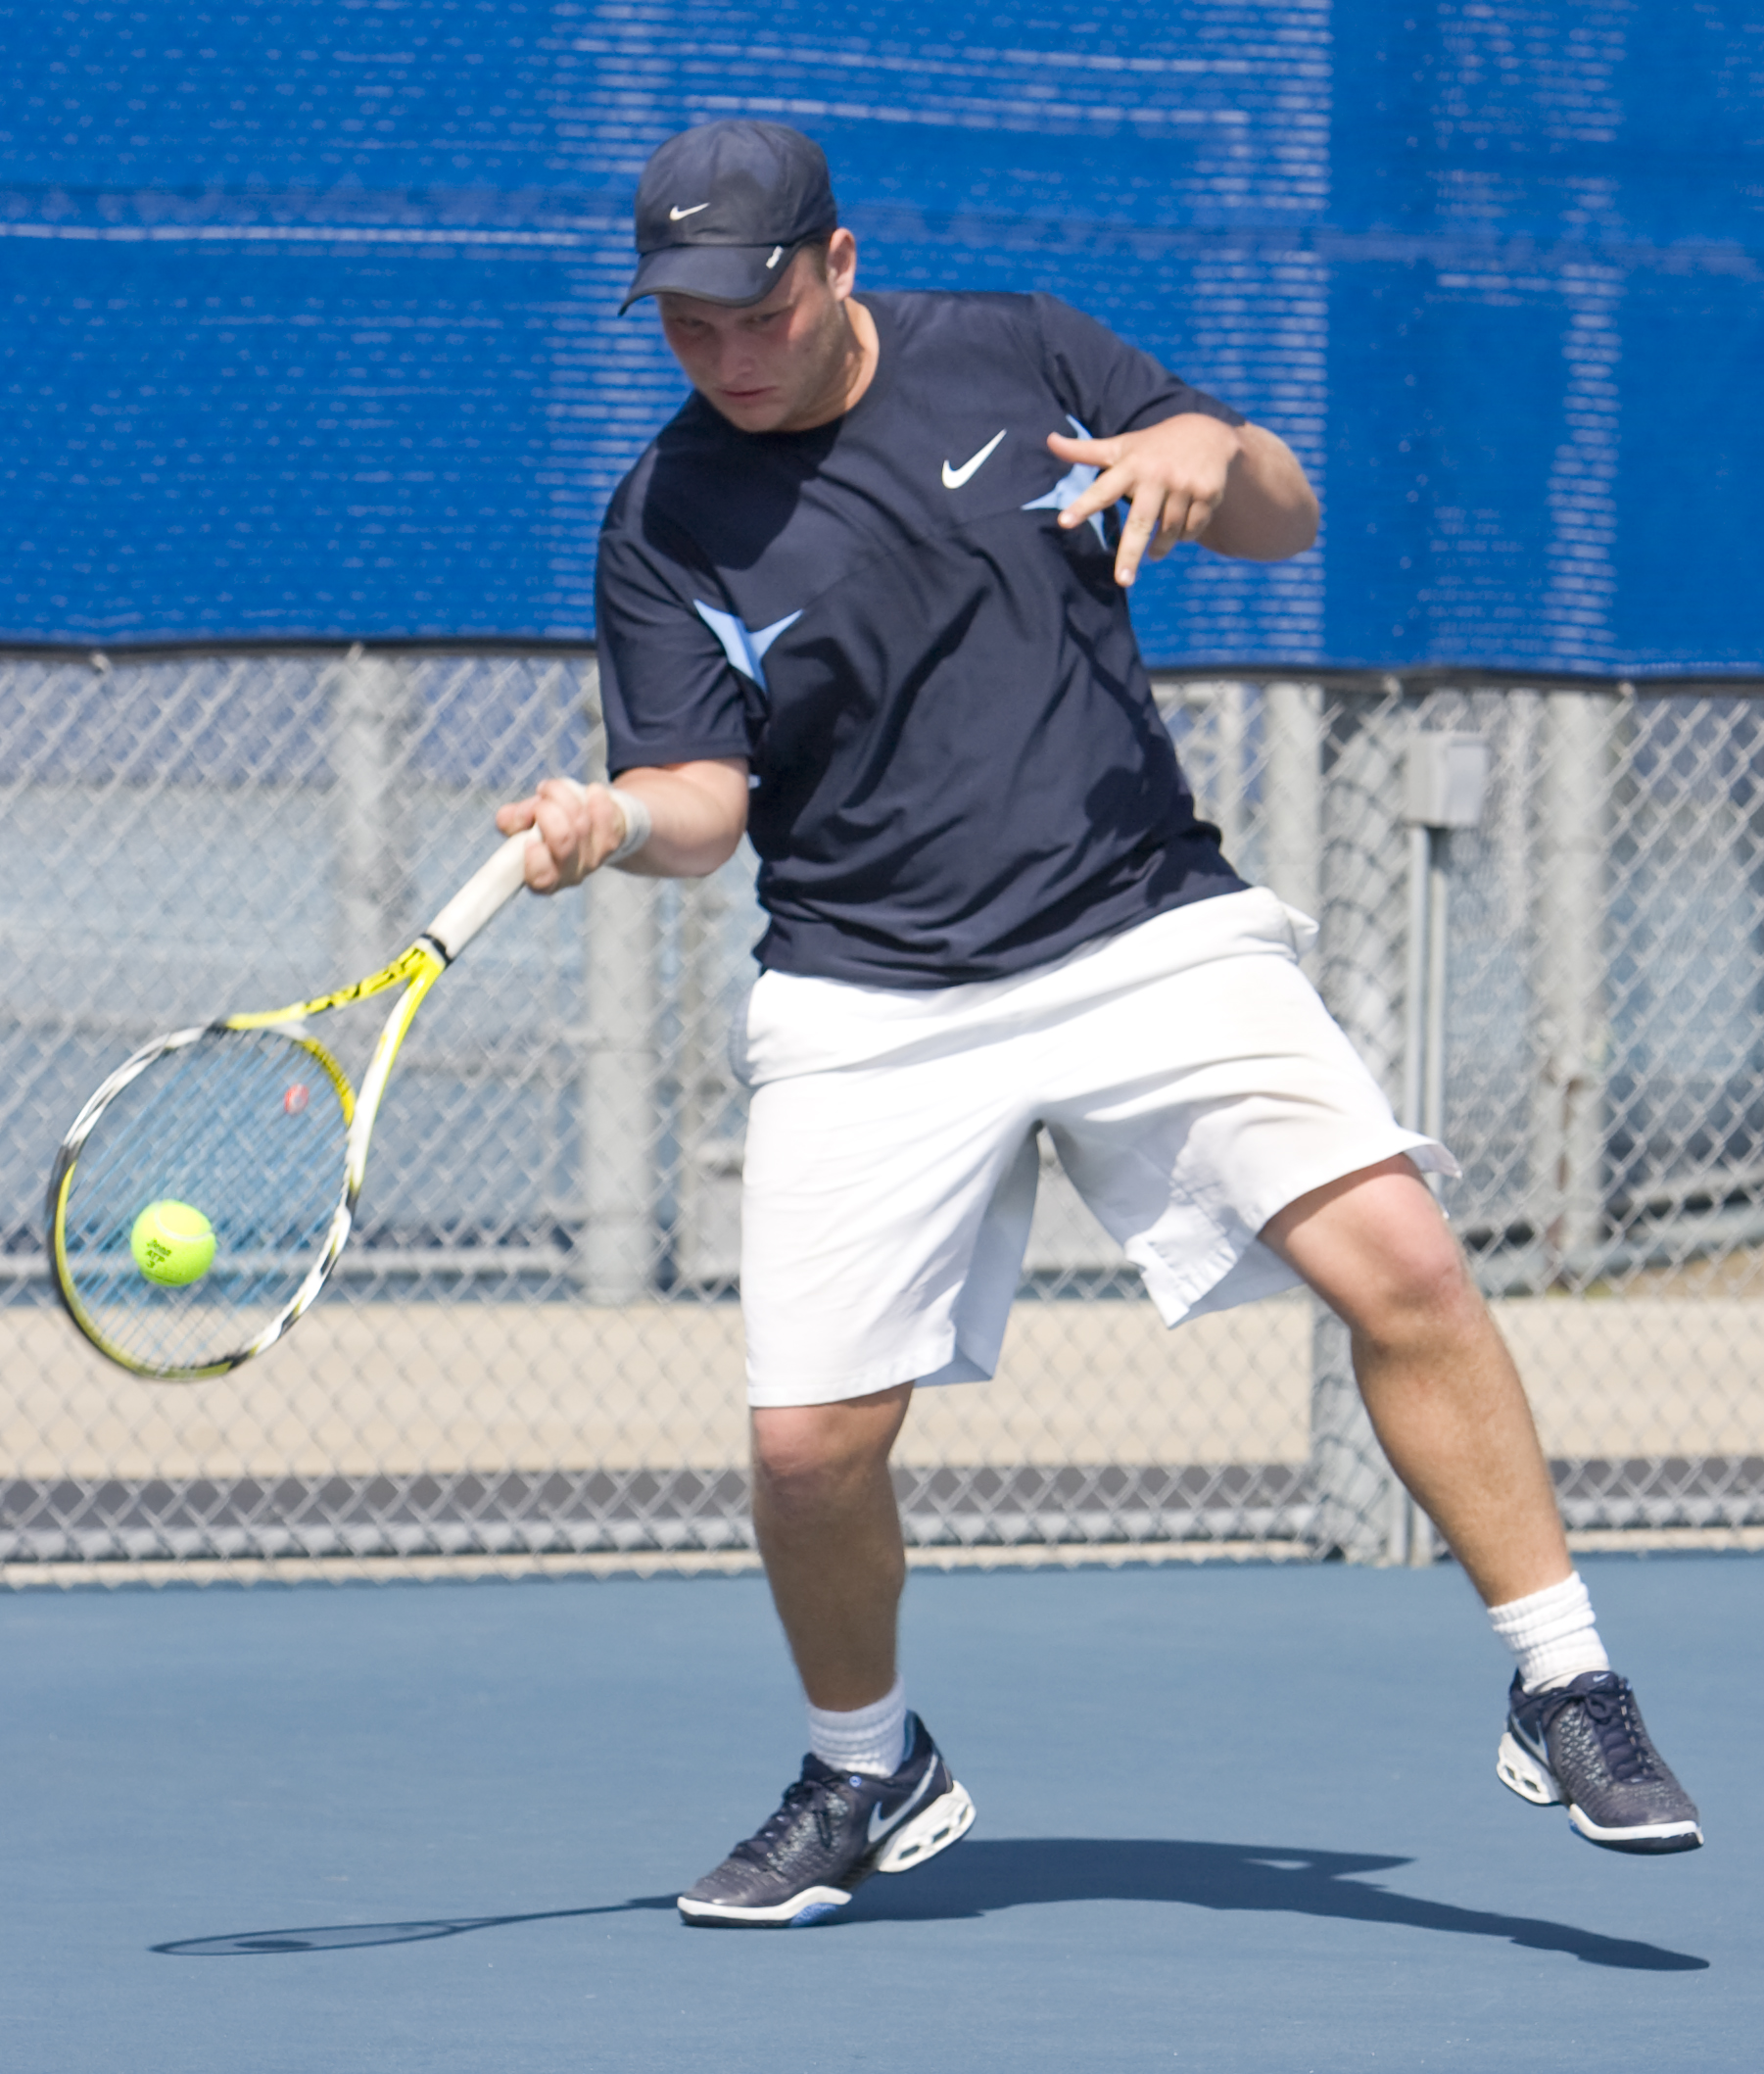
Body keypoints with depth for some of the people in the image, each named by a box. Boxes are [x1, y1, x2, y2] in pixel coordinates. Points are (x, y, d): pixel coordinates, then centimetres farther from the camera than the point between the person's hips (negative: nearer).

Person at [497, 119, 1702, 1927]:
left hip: (1154, 939, 0)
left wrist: (1209, 450, -13)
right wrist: (613, 822, -26)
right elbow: (703, 795, -4)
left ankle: (1565, 1698, -7)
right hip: (871, 1012, 0)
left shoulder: (1015, 355, 4)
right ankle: (868, 1775, 21)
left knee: (1397, 1259, -18)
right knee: (811, 1448, -9)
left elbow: (1288, 517, 10)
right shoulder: (663, 527, 1)